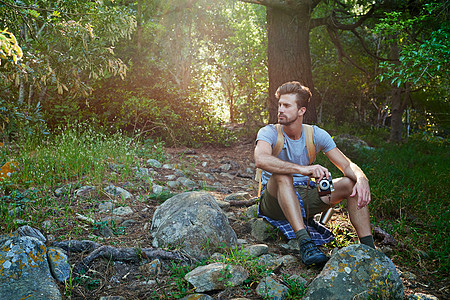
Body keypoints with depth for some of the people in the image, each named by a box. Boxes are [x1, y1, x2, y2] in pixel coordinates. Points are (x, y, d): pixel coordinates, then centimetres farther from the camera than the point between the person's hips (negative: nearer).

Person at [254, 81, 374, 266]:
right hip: (275, 201, -4)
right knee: (282, 174, -36)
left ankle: (368, 249, -15)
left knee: (351, 183, -14)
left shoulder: (317, 135, -1)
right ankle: (305, 243, -45)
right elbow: (260, 160, -35)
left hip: (305, 198, 4)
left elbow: (347, 165, -5)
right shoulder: (269, 132, -12)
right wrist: (302, 169, -46)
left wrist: (362, 180, -29)